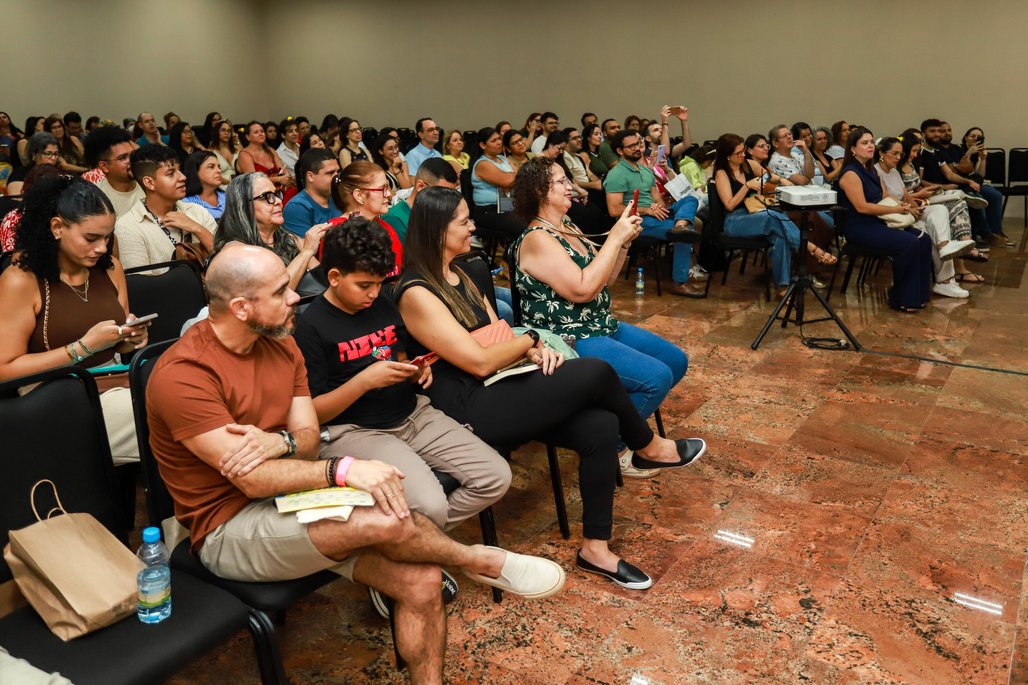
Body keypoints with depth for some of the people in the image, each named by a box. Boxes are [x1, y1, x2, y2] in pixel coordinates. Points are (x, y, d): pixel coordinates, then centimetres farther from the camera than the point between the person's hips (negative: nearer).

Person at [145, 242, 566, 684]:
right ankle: (479, 561, 0)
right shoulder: (182, 374, -20)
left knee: (422, 582, -14)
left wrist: (280, 442, -22)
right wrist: (346, 470, -33)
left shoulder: (281, 343, 4)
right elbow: (252, 480, -24)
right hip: (228, 529, -6)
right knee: (387, 518, -29)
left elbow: (308, 439, 1)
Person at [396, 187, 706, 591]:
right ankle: (649, 449, 12)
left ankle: (595, 549, -1)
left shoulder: (456, 275, 13)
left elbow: (497, 334, 15)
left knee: (600, 425, -13)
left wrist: (535, 351, -6)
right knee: (595, 373, -17)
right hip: (468, 410, -9)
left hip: (494, 393, 9)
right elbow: (480, 361, -19)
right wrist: (530, 339, -2)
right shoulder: (416, 293, -16)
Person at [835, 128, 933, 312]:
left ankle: (918, 294, 1)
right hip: (860, 228, -9)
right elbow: (862, 207, -19)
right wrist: (896, 210, -15)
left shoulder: (871, 170, 16)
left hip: (878, 222, 9)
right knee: (910, 243, -24)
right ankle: (901, 299, -10)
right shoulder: (850, 173, -11)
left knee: (924, 240, -8)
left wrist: (904, 206, 0)